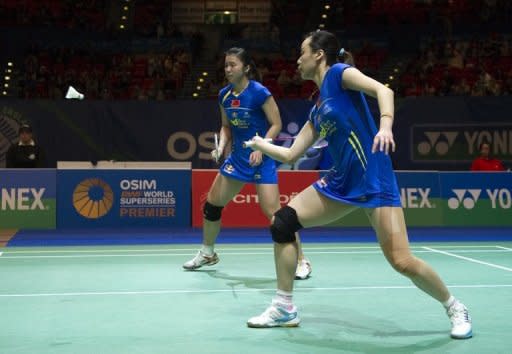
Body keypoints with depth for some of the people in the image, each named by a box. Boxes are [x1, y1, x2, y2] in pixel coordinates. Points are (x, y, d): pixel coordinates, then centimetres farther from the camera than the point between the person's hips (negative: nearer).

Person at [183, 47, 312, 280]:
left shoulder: (259, 92, -15)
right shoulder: (224, 95, 3)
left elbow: (276, 124, -12)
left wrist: (261, 148, -23)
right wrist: (221, 147, -2)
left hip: (261, 158, -7)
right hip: (237, 157, 7)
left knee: (273, 212, -15)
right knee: (211, 204, 11)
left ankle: (302, 261, -1)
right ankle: (207, 254, 33)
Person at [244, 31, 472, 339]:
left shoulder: (339, 73, -2)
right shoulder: (317, 110, 18)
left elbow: (383, 90, -19)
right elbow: (290, 154, 23)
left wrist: (385, 126, -36)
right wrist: (260, 144, 34)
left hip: (373, 178, -8)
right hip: (340, 181, 8)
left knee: (402, 262, -15)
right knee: (283, 221, -3)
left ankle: (456, 308, 12)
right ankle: (285, 308, 8)